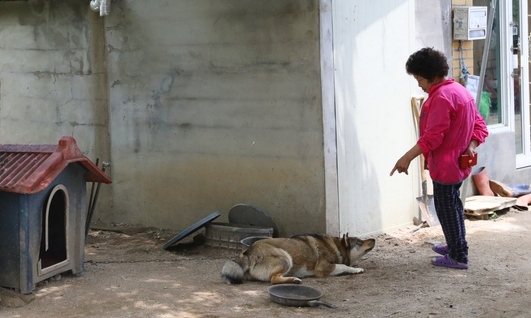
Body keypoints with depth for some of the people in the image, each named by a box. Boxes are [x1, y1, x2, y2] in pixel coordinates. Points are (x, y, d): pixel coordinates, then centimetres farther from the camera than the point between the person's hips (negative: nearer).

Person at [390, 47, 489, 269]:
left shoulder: (441, 97, -21)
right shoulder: (460, 90, 12)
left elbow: (432, 136, -26)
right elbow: (479, 125, 12)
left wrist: (407, 157, -24)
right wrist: (471, 146, -2)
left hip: (445, 164, -10)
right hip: (458, 162, 10)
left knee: (446, 207, -1)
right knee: (452, 203, 22)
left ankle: (458, 257, 5)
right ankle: (455, 246, 35)